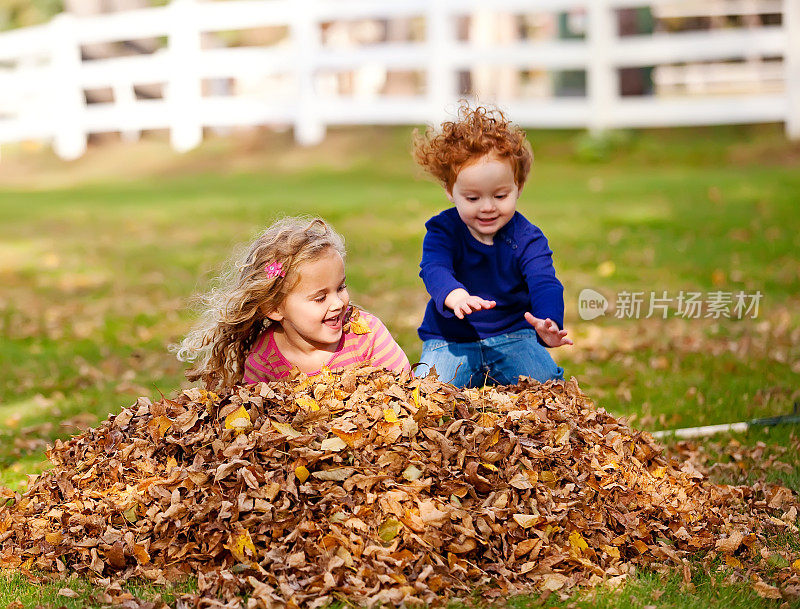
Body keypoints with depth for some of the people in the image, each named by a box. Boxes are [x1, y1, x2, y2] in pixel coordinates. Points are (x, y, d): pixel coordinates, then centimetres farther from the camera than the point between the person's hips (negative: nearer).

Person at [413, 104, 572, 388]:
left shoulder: (527, 238, -6)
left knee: (546, 381, -24)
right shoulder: (443, 231, -8)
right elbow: (433, 269, -27)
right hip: (450, 340, 0)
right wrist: (454, 295, -54)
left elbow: (544, 284, -20)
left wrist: (549, 324, -46)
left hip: (512, 337, 1)